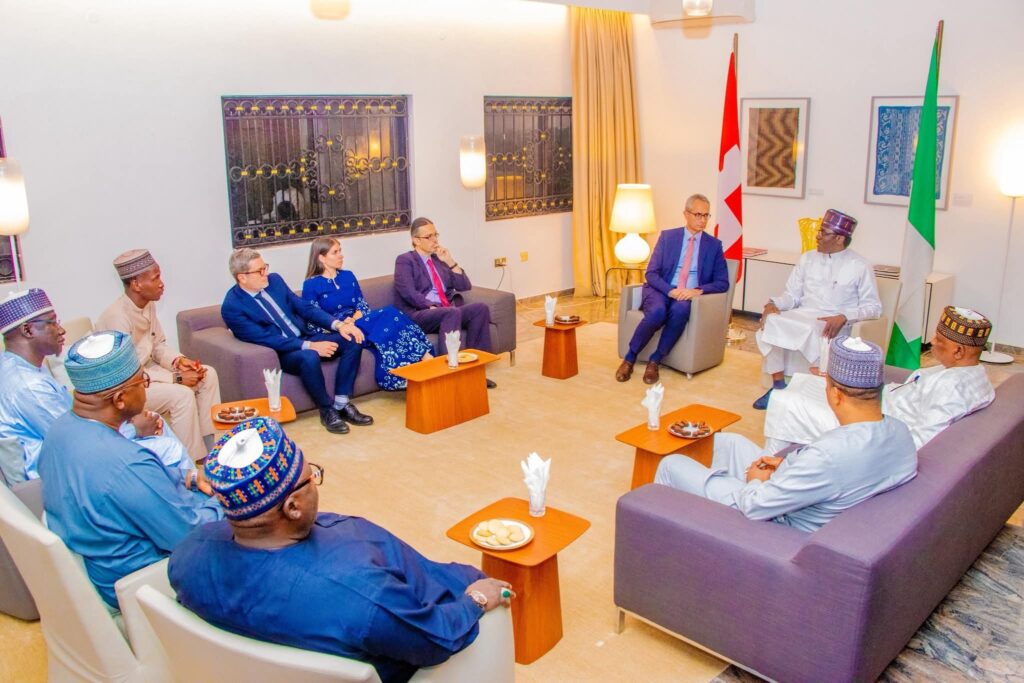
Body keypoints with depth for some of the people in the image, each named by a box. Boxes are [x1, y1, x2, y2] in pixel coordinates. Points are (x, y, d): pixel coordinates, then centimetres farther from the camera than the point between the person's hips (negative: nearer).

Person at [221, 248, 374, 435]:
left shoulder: (274, 280, 3)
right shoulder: (231, 307, -16)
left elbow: (304, 307, 5)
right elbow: (267, 339, -22)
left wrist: (338, 324, -10)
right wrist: (309, 346, -28)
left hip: (304, 337, 7)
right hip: (278, 353, -7)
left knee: (352, 340, -12)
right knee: (309, 357, -38)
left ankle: (341, 403, -10)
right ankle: (327, 409, -15)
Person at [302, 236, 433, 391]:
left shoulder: (348, 276, 17)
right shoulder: (311, 285, 0)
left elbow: (362, 305, 11)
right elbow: (313, 323, -6)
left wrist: (354, 320, -11)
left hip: (357, 323, 5)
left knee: (389, 315, -28)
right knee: (388, 315, -28)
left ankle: (425, 358, -39)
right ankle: (423, 357, -34)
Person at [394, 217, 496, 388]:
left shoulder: (439, 259, 22)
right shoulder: (405, 260, 4)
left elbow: (465, 286, 14)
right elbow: (409, 293, -12)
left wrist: (450, 262, 4)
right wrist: (433, 307, -20)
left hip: (448, 312, 6)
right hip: (418, 315, -6)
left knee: (480, 308, -21)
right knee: (452, 313, -37)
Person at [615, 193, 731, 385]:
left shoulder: (714, 245, 10)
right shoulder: (667, 236, 7)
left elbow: (723, 283, 4)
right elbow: (651, 273, 0)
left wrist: (698, 291, -16)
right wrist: (671, 291, -19)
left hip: (689, 297, 1)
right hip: (661, 291, 0)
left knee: (680, 310, -37)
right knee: (657, 312, -36)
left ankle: (655, 361, -22)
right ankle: (629, 358, -17)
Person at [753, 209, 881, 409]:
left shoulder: (860, 267, 1)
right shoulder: (807, 259, 14)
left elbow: (873, 307, -2)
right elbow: (792, 295, 12)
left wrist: (843, 318, -19)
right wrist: (773, 304, -10)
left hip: (834, 324, -4)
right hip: (801, 317, 4)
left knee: (813, 332, -38)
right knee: (770, 324, -26)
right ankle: (778, 385, -19)